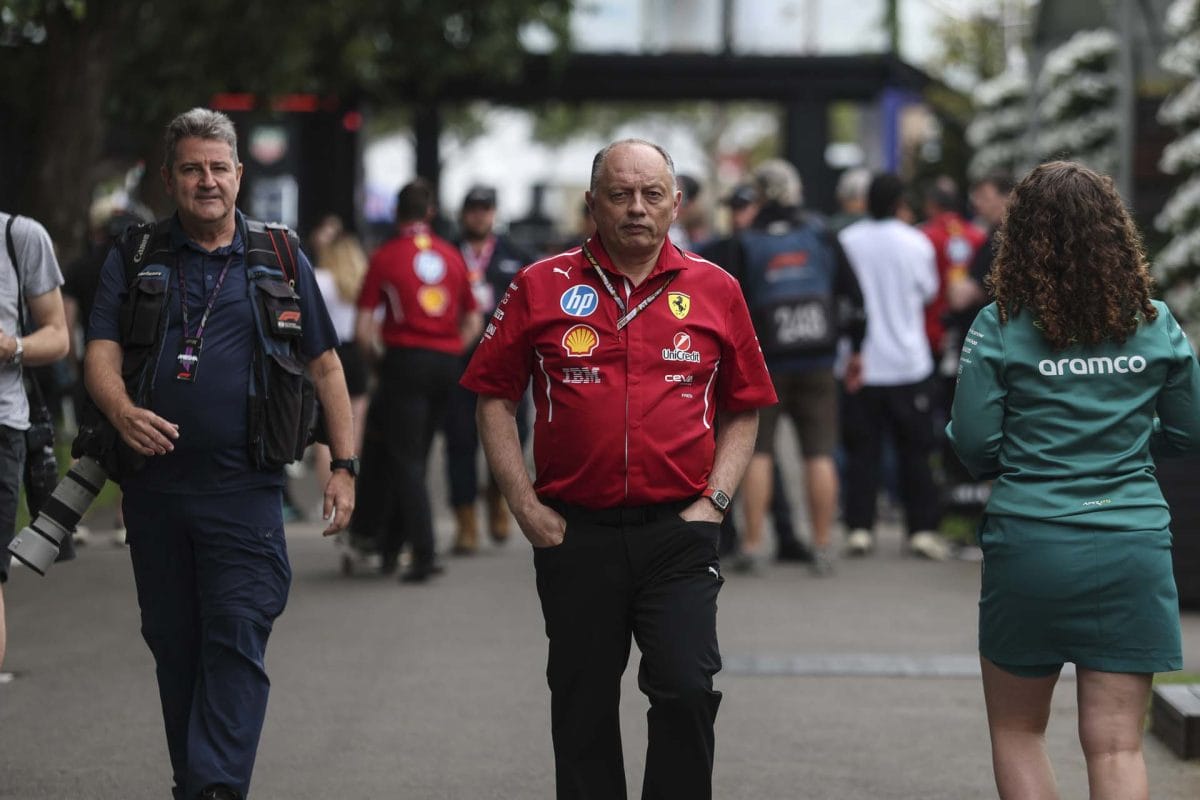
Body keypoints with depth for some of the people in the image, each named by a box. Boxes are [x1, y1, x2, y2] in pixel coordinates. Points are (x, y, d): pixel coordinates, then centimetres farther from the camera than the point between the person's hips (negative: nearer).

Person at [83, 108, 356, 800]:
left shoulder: (280, 261, 9)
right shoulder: (134, 260, 9)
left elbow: (326, 366, 11)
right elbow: (100, 354, -1)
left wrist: (344, 466, 4)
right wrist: (121, 410, -24)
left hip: (244, 489, -2)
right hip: (154, 484, 2)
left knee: (237, 644, -12)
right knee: (174, 646, 9)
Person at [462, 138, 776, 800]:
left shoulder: (714, 290, 5)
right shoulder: (541, 287, 3)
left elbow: (743, 409, 13)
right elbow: (493, 398, 7)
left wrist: (714, 500, 0)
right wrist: (525, 505, -1)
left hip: (678, 530, 0)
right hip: (574, 533, 1)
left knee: (687, 690, -13)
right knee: (584, 708, 9)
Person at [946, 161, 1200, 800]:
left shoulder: (1001, 328, -6)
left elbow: (973, 445, -6)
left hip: (1029, 543, -2)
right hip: (1132, 547, 2)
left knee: (1016, 733, 16)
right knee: (1117, 746, 3)